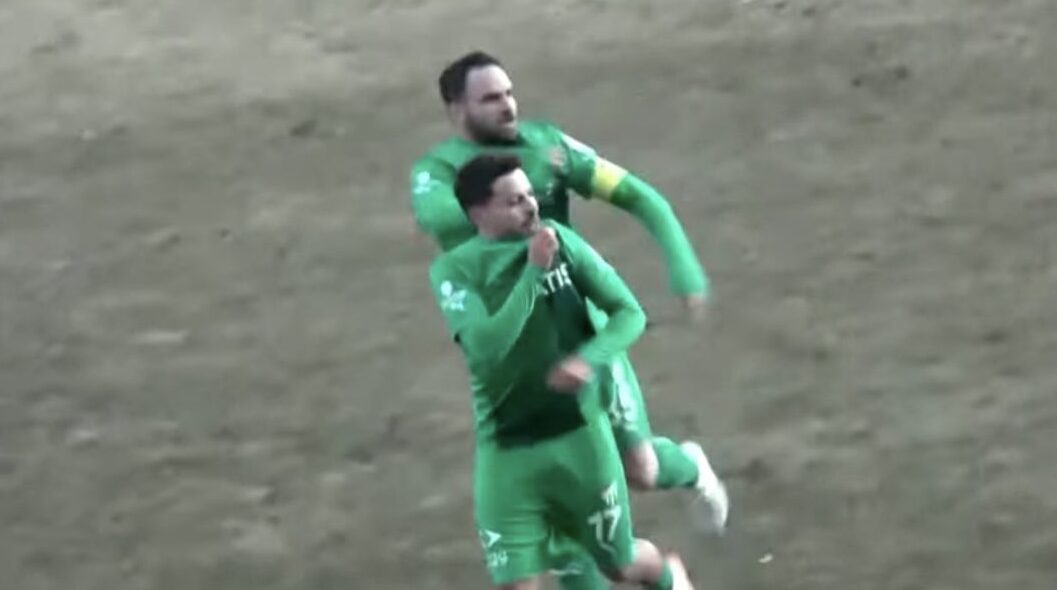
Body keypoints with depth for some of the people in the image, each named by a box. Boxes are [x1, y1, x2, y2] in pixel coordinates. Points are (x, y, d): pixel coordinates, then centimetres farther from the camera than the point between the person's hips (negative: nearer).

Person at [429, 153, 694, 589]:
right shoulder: (454, 270, -11)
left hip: (578, 434, 2)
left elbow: (630, 314, -2)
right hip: (506, 451, -2)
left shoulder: (560, 241, -5)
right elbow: (486, 349, -25)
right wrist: (533, 271, -27)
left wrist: (589, 359, -21)